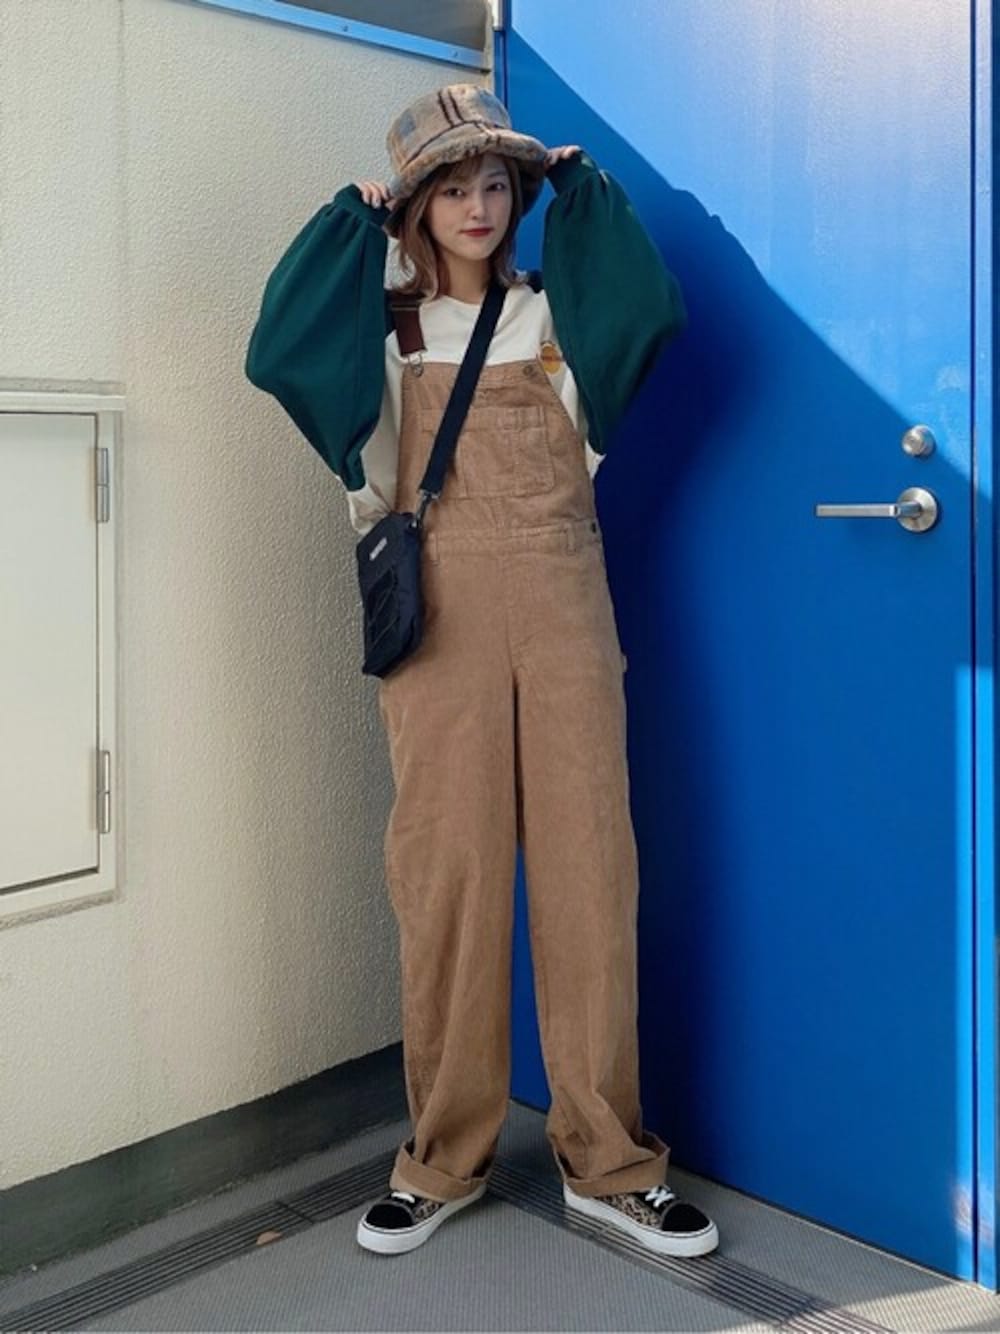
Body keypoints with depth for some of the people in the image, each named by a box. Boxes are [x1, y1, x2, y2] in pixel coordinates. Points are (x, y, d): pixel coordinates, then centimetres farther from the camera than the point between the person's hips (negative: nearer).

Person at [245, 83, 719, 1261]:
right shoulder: (384, 328, 13)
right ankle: (444, 1157, 12)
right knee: (447, 873, -2)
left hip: (562, 603, 1)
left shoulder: (556, 312, 15)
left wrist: (576, 182, 4)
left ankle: (607, 1159, 9)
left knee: (587, 866, -2)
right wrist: (355, 218, 1)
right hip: (440, 611, -1)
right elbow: (278, 351, -7)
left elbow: (651, 306, -6)